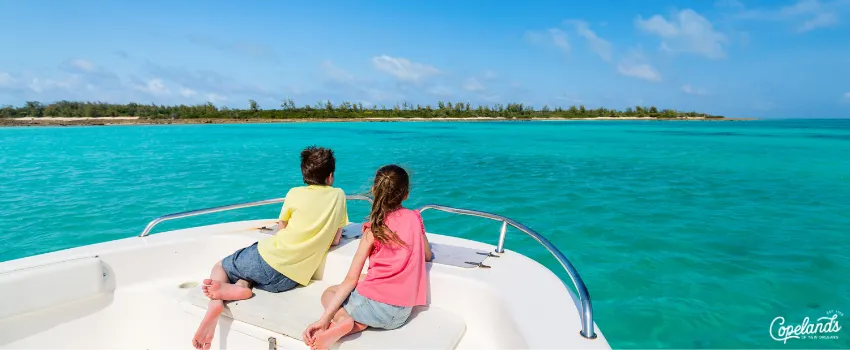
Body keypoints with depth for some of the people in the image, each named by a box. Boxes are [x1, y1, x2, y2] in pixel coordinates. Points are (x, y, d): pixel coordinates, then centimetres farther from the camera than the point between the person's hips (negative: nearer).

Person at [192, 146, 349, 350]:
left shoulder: (295, 193, 2)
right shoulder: (338, 195, 6)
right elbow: (335, 241, 10)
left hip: (267, 258, -2)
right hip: (290, 279, 2)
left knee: (220, 268, 26)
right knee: (246, 276, 30)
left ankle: (216, 303, -6)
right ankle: (240, 286, -6)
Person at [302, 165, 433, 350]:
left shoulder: (373, 228, -5)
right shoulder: (415, 218, 2)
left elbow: (351, 280, -9)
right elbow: (427, 256, 17)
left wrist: (324, 318, -9)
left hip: (372, 305, -4)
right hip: (402, 313, 4)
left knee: (329, 292, 26)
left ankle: (343, 320, -5)